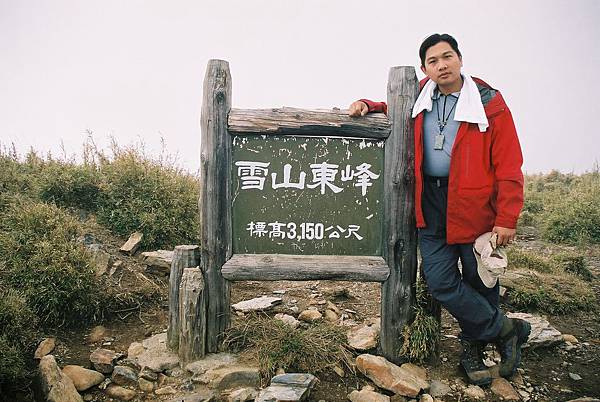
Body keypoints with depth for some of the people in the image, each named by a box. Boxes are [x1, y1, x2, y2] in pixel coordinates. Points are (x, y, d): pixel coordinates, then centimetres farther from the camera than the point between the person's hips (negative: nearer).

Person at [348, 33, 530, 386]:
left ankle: (474, 346, 32)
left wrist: (507, 219, -12)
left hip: (474, 205, -3)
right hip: (431, 205, 3)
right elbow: (395, 108, 31)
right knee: (441, 283, 0)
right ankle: (506, 329, 20)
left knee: (478, 282, 9)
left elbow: (509, 166, -7)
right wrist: (369, 106, 9)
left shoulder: (489, 103, -4)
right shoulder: (420, 98, 8)